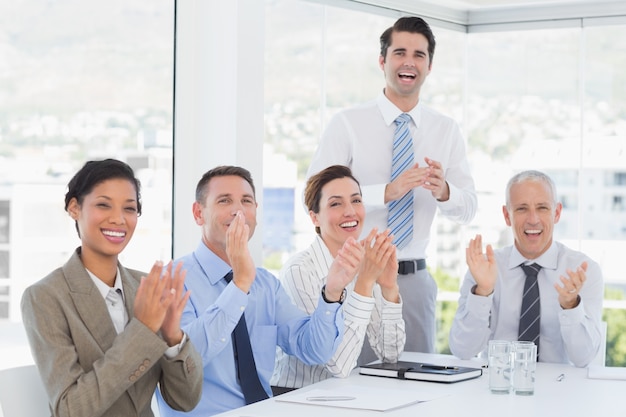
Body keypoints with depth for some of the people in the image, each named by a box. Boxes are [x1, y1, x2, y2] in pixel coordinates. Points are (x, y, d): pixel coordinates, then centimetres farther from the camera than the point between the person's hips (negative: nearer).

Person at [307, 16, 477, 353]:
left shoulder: (446, 130, 7)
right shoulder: (346, 124, -4)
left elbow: (468, 209, 4)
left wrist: (444, 192, -19)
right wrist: (387, 192, -25)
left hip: (415, 278, 3)